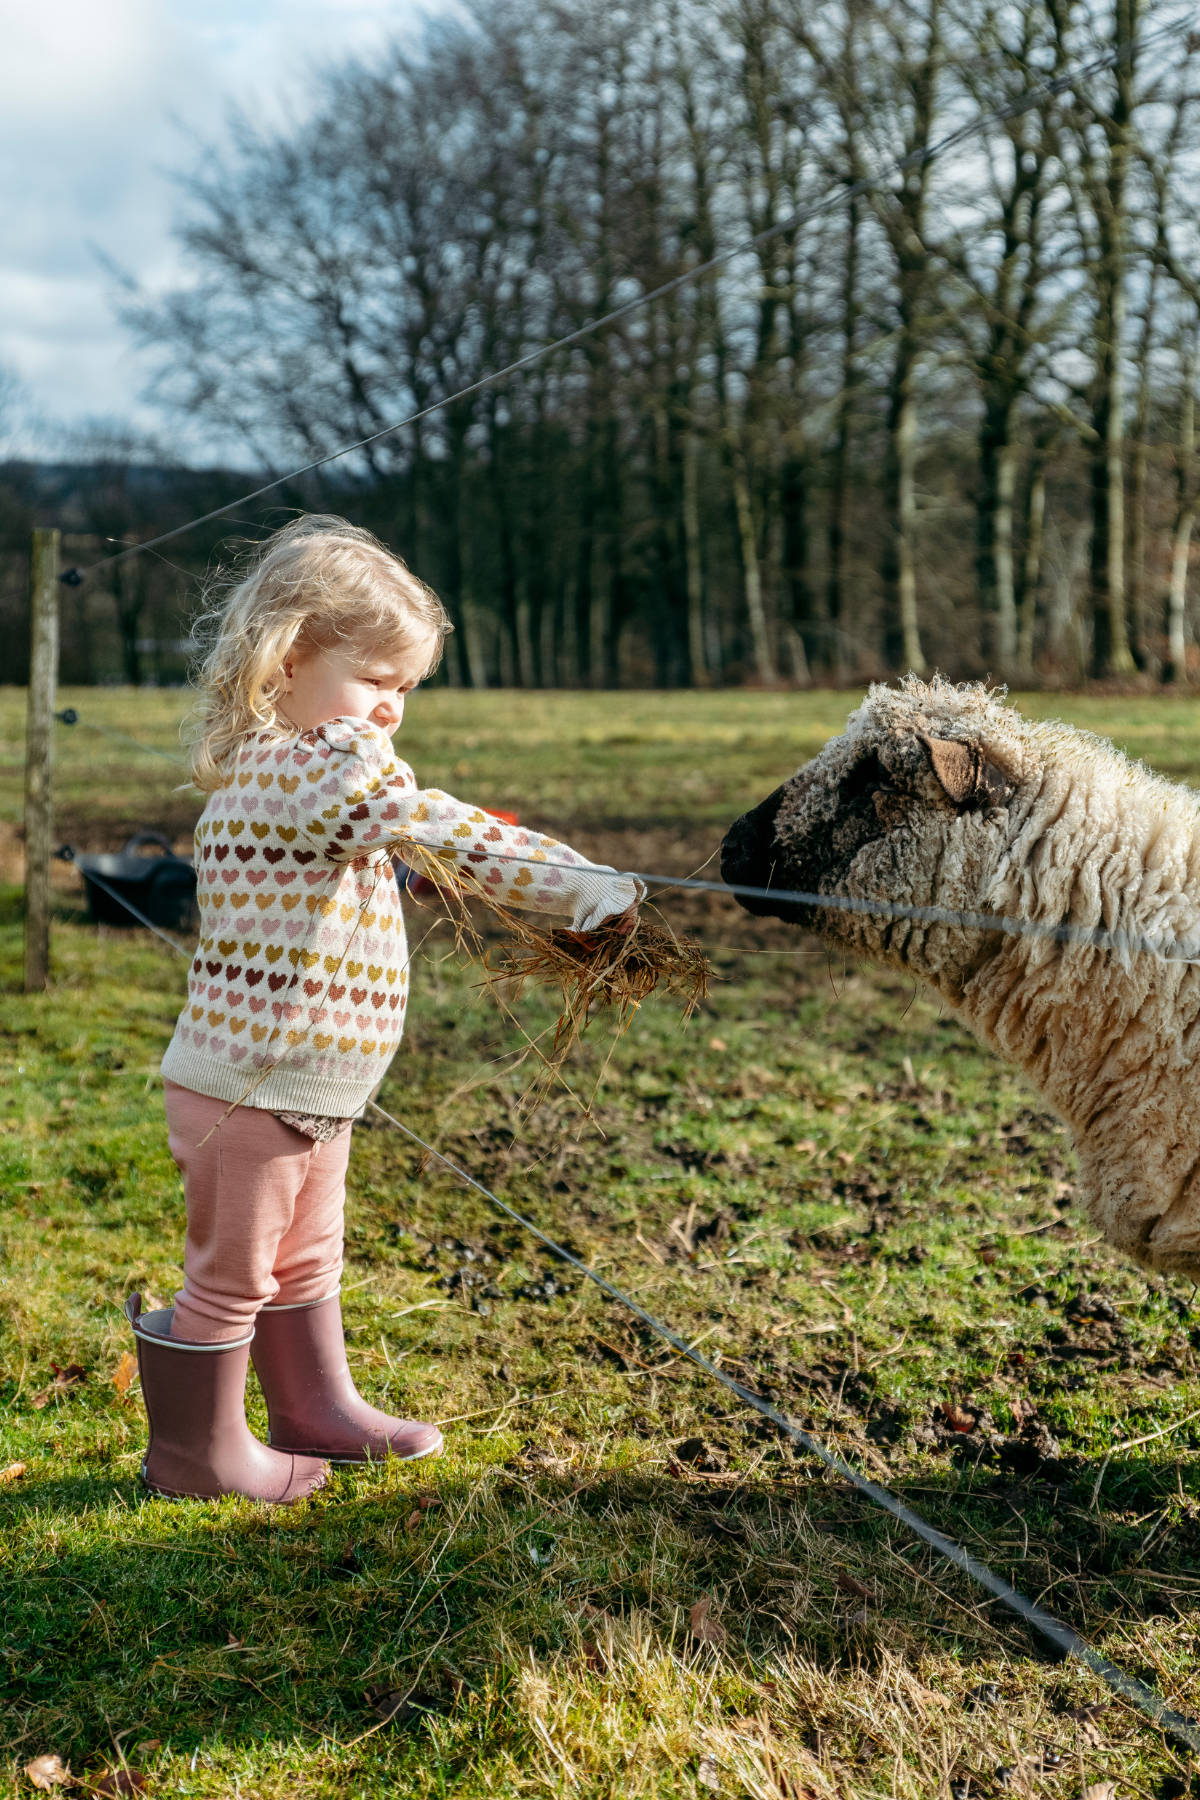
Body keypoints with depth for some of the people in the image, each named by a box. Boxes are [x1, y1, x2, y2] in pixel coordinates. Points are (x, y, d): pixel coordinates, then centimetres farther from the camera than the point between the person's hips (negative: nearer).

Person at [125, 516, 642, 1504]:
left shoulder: (275, 763, 10)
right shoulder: (322, 766, -22)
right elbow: (455, 836, -28)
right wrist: (579, 882, -25)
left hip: (304, 1090, 10)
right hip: (251, 1089, -10)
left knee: (304, 1263, 23)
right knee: (231, 1277, 7)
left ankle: (316, 1408, 39)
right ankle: (198, 1450, 22)